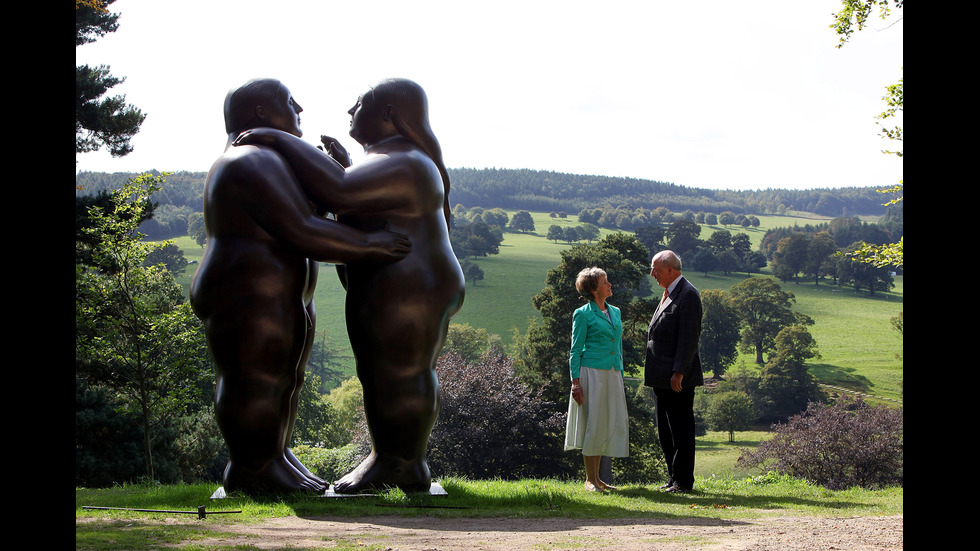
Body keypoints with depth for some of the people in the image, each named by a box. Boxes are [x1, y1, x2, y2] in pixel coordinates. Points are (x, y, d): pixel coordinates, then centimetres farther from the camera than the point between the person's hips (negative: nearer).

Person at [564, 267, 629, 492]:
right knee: (593, 423, -5)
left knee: (612, 423, 6)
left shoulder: (615, 312, 15)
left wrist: (621, 376, 17)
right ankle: (590, 479, 2)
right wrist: (575, 382, -12)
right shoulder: (583, 314, -4)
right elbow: (575, 351, -5)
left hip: (613, 374, 7)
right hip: (592, 373, -6)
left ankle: (597, 477, 14)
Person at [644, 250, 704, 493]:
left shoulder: (688, 294, -13)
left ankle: (683, 481, 2)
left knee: (681, 430, -4)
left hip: (678, 378, -10)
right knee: (665, 430, 14)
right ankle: (674, 478, 21)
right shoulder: (668, 294, 17)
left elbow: (689, 337, -18)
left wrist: (679, 372, -22)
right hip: (663, 378, 10)